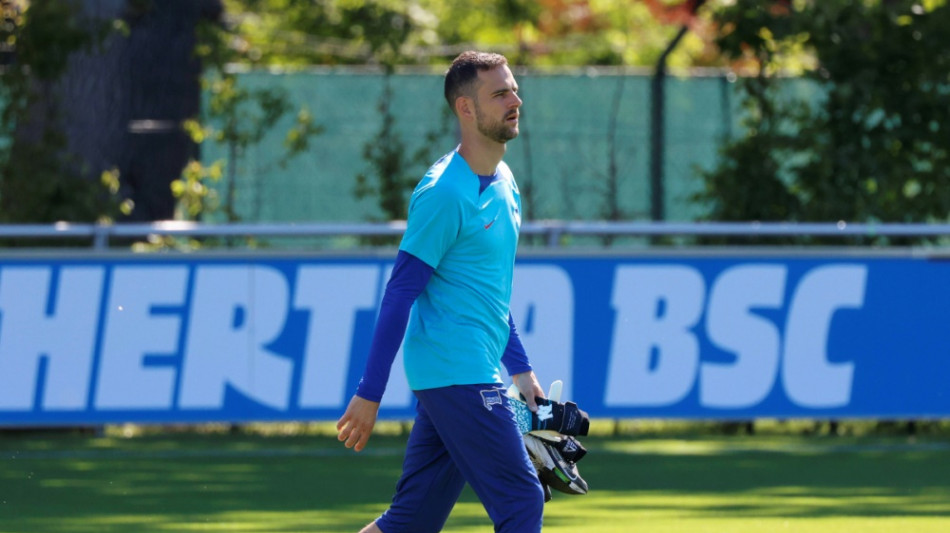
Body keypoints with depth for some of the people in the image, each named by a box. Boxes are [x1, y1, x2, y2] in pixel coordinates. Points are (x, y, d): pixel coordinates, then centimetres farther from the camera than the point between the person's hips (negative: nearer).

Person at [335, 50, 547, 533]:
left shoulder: (504, 184, 15)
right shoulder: (444, 193, -14)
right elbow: (399, 293, -15)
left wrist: (519, 367, 23)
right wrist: (370, 393, -15)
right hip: (455, 375, -9)